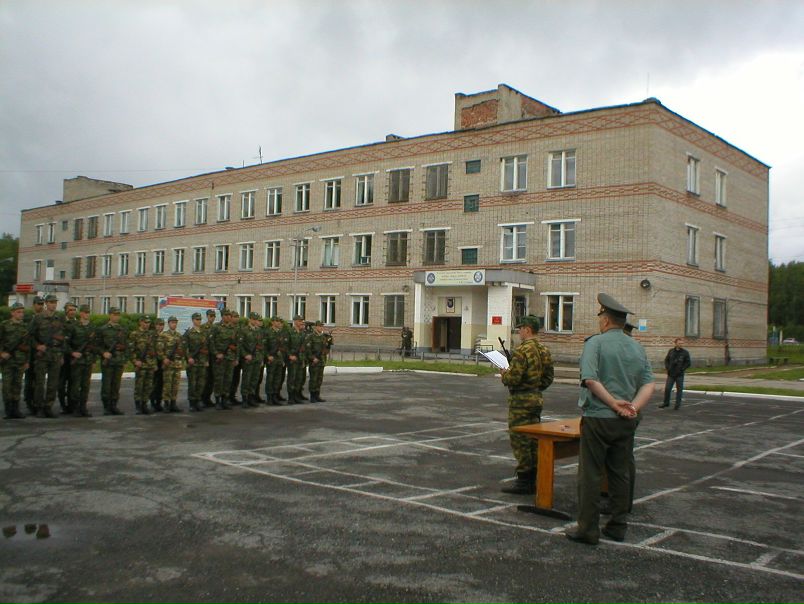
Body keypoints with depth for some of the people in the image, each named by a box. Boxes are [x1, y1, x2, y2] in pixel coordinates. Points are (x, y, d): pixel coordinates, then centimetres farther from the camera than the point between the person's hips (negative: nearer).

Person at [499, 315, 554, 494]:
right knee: (534, 439, 14)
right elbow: (549, 377, 14)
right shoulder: (544, 350, 9)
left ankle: (524, 481, 1)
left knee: (519, 440, -2)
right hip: (537, 398, 9)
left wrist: (504, 374, -3)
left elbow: (513, 378, -23)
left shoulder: (522, 350, -19)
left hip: (521, 401, -9)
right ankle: (534, 479, 21)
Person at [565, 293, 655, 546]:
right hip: (626, 422, 6)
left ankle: (588, 528, 5)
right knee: (620, 473, 14)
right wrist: (633, 406, -9)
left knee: (590, 474, 1)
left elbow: (590, 379, -20)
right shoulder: (637, 347, 10)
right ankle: (618, 526, 20)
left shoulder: (595, 343, -8)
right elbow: (648, 384, 1)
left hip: (598, 418, -5)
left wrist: (614, 404, -16)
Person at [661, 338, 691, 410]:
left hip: (679, 375, -2)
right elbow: (666, 360, 14)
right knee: (667, 388, 1)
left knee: (679, 389, 2)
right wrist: (667, 368, 1)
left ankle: (678, 404, 12)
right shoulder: (671, 351, 6)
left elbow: (688, 363, -1)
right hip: (671, 374, 2)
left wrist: (681, 369, -10)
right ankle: (666, 403, 15)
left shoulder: (685, 353, -2)